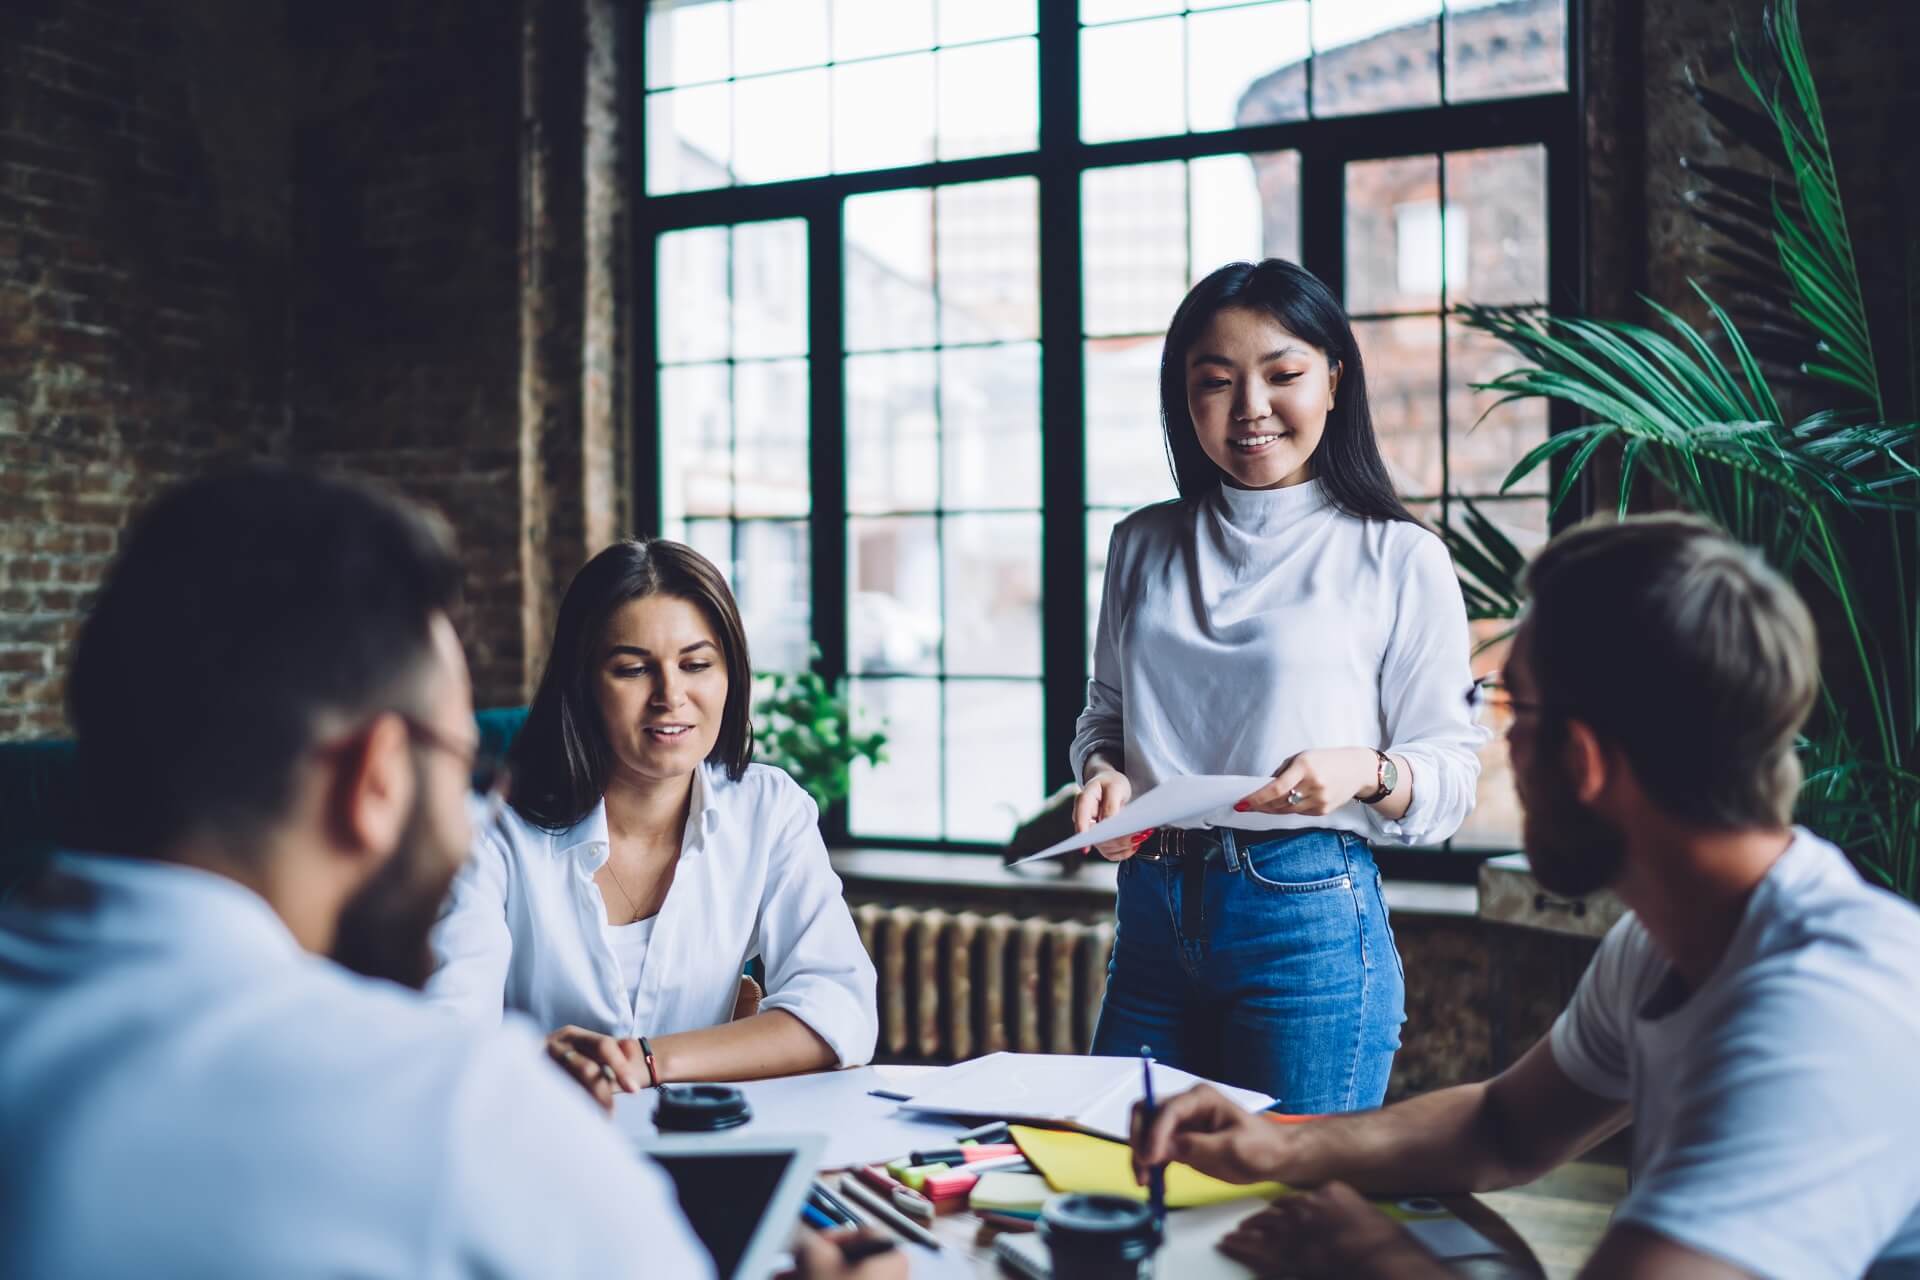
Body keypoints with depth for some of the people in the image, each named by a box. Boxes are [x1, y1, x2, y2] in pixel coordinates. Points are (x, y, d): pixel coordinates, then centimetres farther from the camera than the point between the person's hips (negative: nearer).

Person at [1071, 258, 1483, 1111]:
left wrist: (1366, 772, -22)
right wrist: (1101, 773, -3)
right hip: (1153, 918, 4)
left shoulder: (1401, 560, -1)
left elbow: (1451, 772, -2)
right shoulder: (1144, 545, 11)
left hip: (1309, 921, -4)